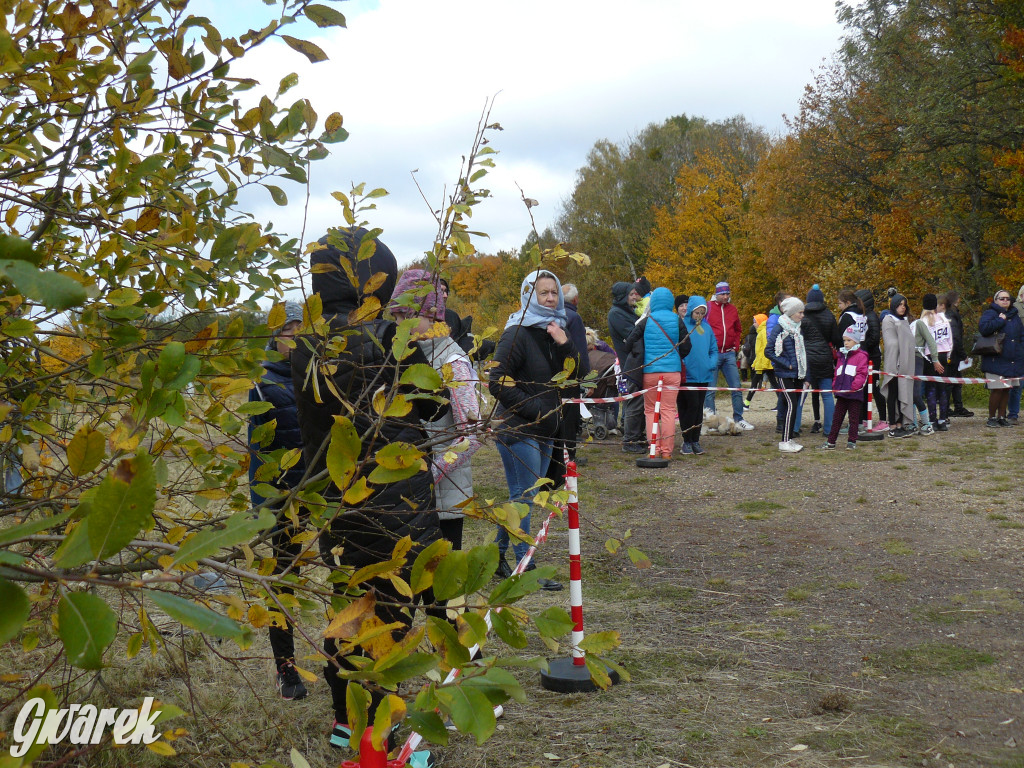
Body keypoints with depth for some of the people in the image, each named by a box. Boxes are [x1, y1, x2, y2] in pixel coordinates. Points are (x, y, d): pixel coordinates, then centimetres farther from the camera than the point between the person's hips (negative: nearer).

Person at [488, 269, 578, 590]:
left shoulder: (555, 332, 13)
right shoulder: (517, 334, -11)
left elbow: (573, 374, 5)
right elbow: (497, 382, -17)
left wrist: (564, 344, -11)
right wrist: (534, 409, -16)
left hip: (544, 431, 8)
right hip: (518, 429, -8)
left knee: (522, 496, 13)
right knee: (524, 497, -6)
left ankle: (497, 555, 25)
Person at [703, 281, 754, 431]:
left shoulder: (732, 309, 12)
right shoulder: (708, 307, -2)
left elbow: (738, 329, 24)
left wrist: (736, 346, 12)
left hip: (729, 354, 4)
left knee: (737, 387, 4)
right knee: (710, 389, -2)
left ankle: (738, 418, 13)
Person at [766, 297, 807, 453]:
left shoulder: (797, 329, 14)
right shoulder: (780, 329, -10)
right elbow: (768, 351, -13)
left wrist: (805, 375, 15)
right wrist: (787, 364, -15)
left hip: (797, 375, 8)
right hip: (785, 375, -8)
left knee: (795, 405, 8)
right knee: (792, 404, -13)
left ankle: (789, 439, 16)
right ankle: (785, 442, -10)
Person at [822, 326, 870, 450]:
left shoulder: (861, 356, -5)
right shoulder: (841, 356, 16)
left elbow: (862, 374, -12)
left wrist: (855, 386, -20)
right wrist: (834, 386, 9)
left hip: (854, 394, -6)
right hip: (841, 393, 6)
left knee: (854, 418, 4)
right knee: (836, 417, 8)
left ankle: (852, 441, 13)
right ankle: (831, 441, 12)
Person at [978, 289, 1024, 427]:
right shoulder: (990, 314, -3)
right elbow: (983, 328, -23)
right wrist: (1001, 320, -14)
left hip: (1012, 361, 7)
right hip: (996, 360, -7)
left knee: (1006, 389, 8)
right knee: (997, 389, -9)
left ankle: (1001, 417, 16)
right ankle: (992, 418, 1)